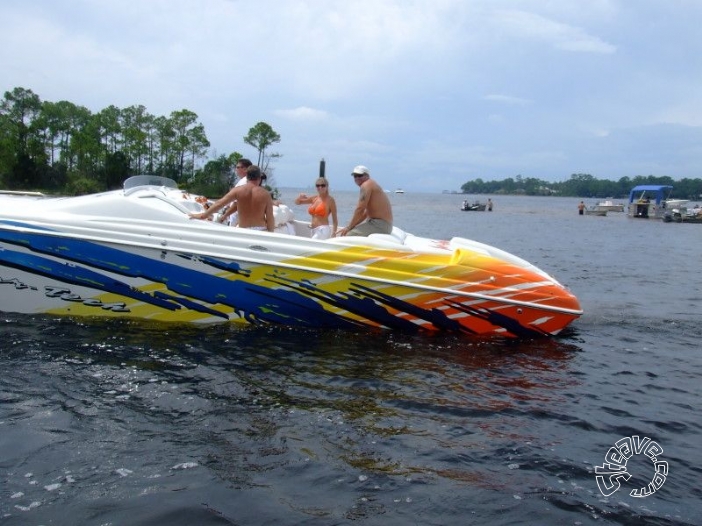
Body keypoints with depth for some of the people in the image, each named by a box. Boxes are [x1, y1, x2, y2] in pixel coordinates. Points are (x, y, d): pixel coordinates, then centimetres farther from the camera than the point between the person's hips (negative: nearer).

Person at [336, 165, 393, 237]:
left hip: (379, 225, -11)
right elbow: (365, 213, 20)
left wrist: (349, 227, -10)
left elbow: (360, 209, -18)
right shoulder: (371, 185, 20)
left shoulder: (366, 185, -11)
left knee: (344, 235, -18)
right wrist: (350, 226, 14)